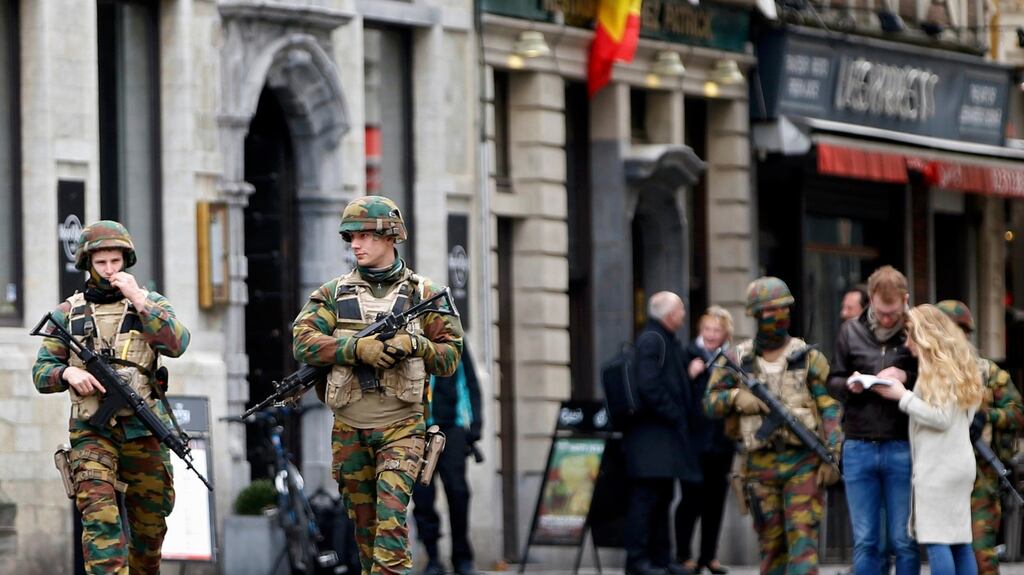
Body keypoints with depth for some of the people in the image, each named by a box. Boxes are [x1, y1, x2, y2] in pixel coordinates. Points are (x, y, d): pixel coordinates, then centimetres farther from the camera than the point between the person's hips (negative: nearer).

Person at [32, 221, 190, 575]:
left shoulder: (150, 304, 9)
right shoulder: (68, 313, 9)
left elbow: (176, 344, -10)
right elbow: (41, 373, 9)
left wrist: (138, 300, -13)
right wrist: (68, 373, -14)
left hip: (144, 429, 1)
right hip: (92, 432, -1)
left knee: (150, 521, 10)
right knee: (99, 515, -19)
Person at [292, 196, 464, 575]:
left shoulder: (423, 294, 4)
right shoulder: (333, 294, 7)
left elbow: (450, 357, 4)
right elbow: (303, 342, -7)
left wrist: (414, 344, -16)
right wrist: (358, 348, -21)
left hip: (401, 426, -3)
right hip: (349, 430, 3)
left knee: (391, 514, -18)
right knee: (363, 522, 10)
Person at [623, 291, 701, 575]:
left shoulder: (669, 341, 19)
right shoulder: (651, 340, -13)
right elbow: (648, 386, -21)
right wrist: (673, 416, -16)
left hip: (666, 433, 10)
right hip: (652, 433, -10)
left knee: (662, 496, 13)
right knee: (646, 495, -10)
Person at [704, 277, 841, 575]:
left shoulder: (808, 357, 1)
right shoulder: (738, 360, 7)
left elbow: (830, 408, 0)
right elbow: (710, 402, 10)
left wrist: (830, 455, -9)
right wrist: (736, 397, -12)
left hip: (803, 462, -3)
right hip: (761, 464, 3)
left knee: (802, 538, -12)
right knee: (771, 544, 8)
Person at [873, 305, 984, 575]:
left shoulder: (939, 369, -9)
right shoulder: (960, 365, 18)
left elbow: (941, 417, -15)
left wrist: (903, 396, -8)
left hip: (937, 465, -9)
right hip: (961, 464, 9)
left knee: (936, 541, -10)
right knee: (960, 541, 8)